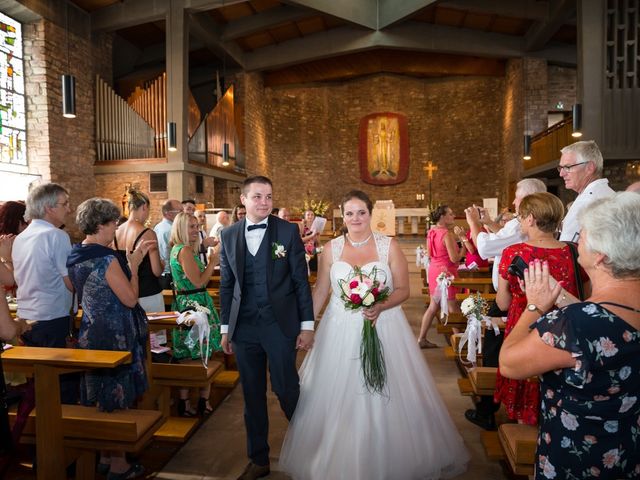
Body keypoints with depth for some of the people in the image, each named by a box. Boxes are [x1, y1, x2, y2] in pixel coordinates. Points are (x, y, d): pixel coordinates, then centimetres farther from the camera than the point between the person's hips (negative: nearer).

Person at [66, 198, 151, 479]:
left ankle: (104, 457, 34)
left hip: (90, 332, 9)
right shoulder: (106, 258, -21)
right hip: (114, 335, -9)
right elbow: (130, 299, -18)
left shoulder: (77, 256, 6)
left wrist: (131, 260, 13)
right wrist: (134, 265, -9)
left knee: (101, 398, 20)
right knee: (118, 400, 5)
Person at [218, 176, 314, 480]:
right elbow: (226, 285, 10)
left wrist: (307, 325, -4)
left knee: (286, 389, 4)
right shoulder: (228, 235, 5)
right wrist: (225, 328, 10)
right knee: (252, 396, 14)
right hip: (244, 327, 3)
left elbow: (301, 281, -3)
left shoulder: (288, 231, -3)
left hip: (281, 324, -3)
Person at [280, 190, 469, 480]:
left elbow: (403, 290, -4)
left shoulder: (389, 246, -5)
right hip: (341, 331, 2)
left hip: (384, 328, -1)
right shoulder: (332, 248, 0)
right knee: (340, 397, 11)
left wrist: (380, 306, -21)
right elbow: (320, 292, 6)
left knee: (387, 397, 8)